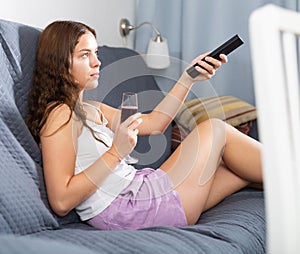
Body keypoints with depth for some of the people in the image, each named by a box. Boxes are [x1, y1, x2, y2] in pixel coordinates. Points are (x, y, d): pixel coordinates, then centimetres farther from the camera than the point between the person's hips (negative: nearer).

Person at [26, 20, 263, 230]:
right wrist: (115, 153, -23)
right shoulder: (60, 114, -11)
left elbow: (153, 123, 15)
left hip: (138, 191, 9)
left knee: (247, 168, 9)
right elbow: (61, 202, -19)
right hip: (129, 211, -9)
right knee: (216, 130, -2)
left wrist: (188, 77, 10)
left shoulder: (92, 110, 19)